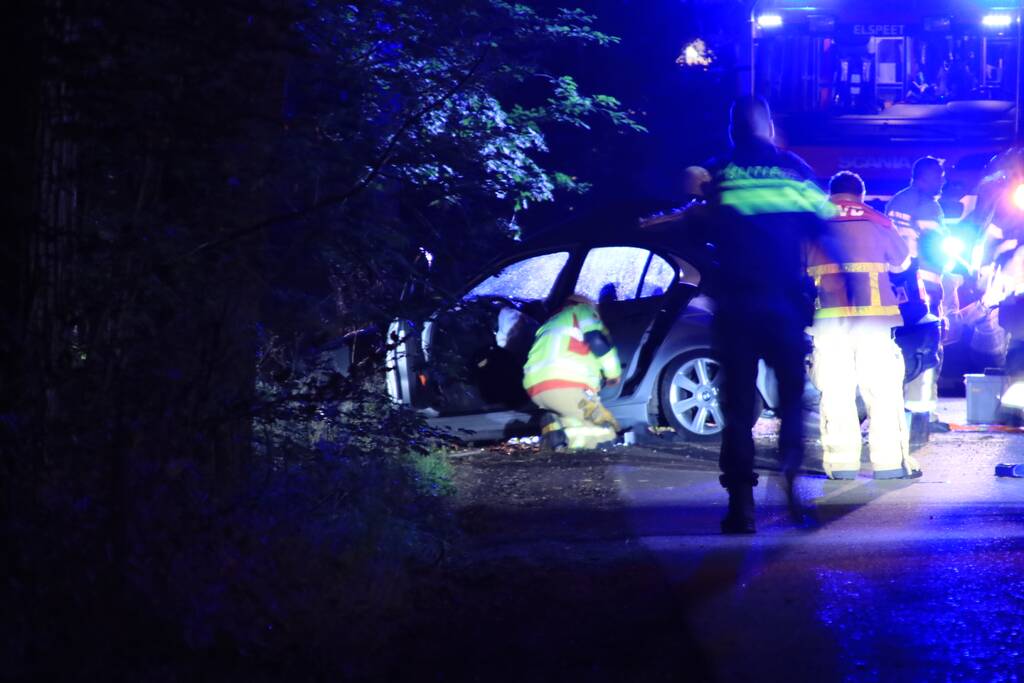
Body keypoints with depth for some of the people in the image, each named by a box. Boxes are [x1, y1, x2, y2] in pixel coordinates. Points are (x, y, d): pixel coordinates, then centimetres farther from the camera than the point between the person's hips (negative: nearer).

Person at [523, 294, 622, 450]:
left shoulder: (551, 323, 37)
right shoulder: (582, 311, 17)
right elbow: (598, 342, 0)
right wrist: (613, 373, 14)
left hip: (535, 387, 7)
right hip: (565, 385, -7)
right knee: (606, 431, 4)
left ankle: (555, 426, -5)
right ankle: (563, 436, -23)